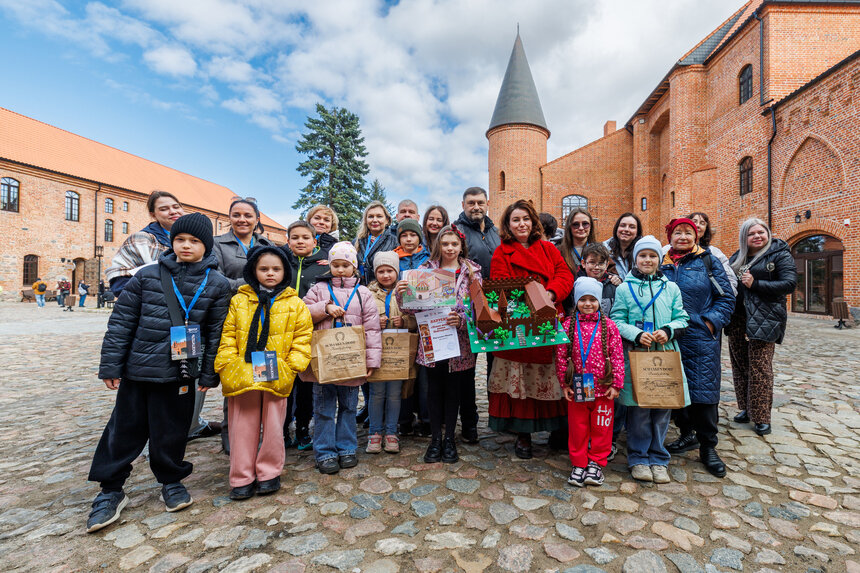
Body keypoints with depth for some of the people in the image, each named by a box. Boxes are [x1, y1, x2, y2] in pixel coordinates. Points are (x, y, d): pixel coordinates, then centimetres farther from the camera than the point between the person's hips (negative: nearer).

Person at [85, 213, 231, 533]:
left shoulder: (217, 284, -3)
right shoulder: (147, 276, 0)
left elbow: (216, 332, -1)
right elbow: (122, 320, 3)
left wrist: (209, 374, 0)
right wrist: (111, 365, 1)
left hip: (181, 374, -1)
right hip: (138, 369, 1)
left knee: (171, 432, 11)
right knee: (124, 429, 12)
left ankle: (171, 480, 34)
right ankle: (111, 490, 31)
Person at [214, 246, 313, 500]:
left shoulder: (295, 304, 3)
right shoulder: (239, 301, 6)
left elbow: (303, 338, 2)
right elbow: (227, 335, 5)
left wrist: (291, 365, -8)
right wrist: (228, 364, -6)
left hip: (277, 376, 0)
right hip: (242, 375, 1)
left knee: (273, 426, 10)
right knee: (243, 427, 10)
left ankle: (269, 473, 27)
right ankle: (242, 478, 24)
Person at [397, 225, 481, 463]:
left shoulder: (471, 271, 2)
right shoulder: (426, 269, 3)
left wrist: (461, 319, -22)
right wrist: (401, 294, -19)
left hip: (459, 340, -1)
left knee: (454, 388, 9)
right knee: (434, 388, 10)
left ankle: (449, 438, 26)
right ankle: (435, 438, 25)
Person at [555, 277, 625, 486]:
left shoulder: (608, 325, -2)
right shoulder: (568, 325, -3)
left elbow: (618, 356, 0)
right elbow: (561, 356, 0)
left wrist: (616, 384, -2)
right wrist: (564, 383, 0)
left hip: (603, 387, 0)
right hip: (577, 388, 0)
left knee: (601, 427, 11)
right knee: (577, 427, 11)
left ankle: (596, 462, 30)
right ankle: (579, 463, 27)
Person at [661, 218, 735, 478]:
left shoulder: (709, 261, 4)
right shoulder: (662, 264, 9)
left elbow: (726, 298, 3)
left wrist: (710, 323, -8)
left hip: (701, 339, -2)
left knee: (703, 390, -2)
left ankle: (708, 447, 13)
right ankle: (687, 435, 29)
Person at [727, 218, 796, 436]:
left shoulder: (780, 254, 0)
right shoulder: (738, 257, 14)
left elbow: (790, 284, -10)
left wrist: (755, 284, -17)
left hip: (764, 319, -5)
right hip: (738, 318, 5)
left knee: (760, 368, -4)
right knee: (739, 365, 10)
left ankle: (761, 417, 7)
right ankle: (746, 409, 24)